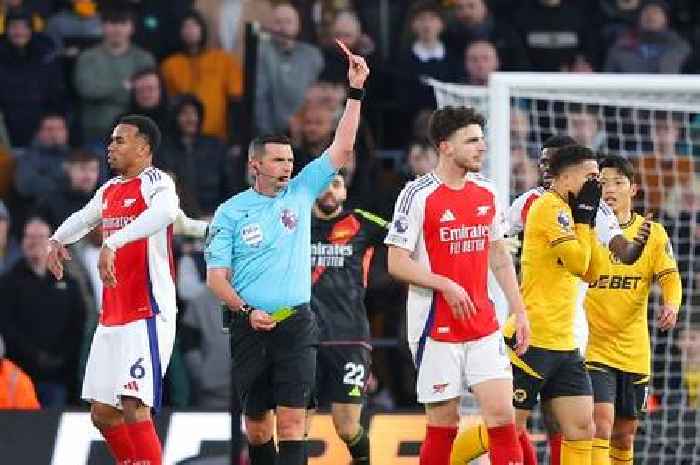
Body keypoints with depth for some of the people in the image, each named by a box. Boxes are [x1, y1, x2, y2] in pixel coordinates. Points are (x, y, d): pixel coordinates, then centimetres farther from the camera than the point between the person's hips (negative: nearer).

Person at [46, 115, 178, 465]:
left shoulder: (155, 183, -10)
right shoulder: (110, 190, 16)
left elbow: (164, 212, -35)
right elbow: (83, 219, 36)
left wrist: (112, 243, -44)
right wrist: (57, 239, 14)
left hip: (147, 315, -9)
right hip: (112, 317, 9)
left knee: (134, 409, -18)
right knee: (102, 412, 12)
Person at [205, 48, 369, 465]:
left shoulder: (300, 192, 7)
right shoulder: (231, 211, 2)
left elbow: (342, 149, 3)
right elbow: (217, 275, 0)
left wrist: (356, 92, -4)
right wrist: (247, 311, -15)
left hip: (296, 325, 0)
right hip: (250, 326, 0)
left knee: (292, 422, -9)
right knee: (257, 423, 8)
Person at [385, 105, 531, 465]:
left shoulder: (486, 193, 9)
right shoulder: (417, 195, -9)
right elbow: (397, 263, -11)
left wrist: (519, 312, 12)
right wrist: (446, 285, -22)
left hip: (484, 327, 5)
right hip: (436, 328, -5)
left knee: (502, 414, -5)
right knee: (443, 423, 0)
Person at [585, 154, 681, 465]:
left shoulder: (652, 233, 4)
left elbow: (669, 276, -4)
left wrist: (671, 303, -26)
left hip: (634, 351, 3)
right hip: (594, 347, -3)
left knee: (624, 435, 14)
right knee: (601, 424, -19)